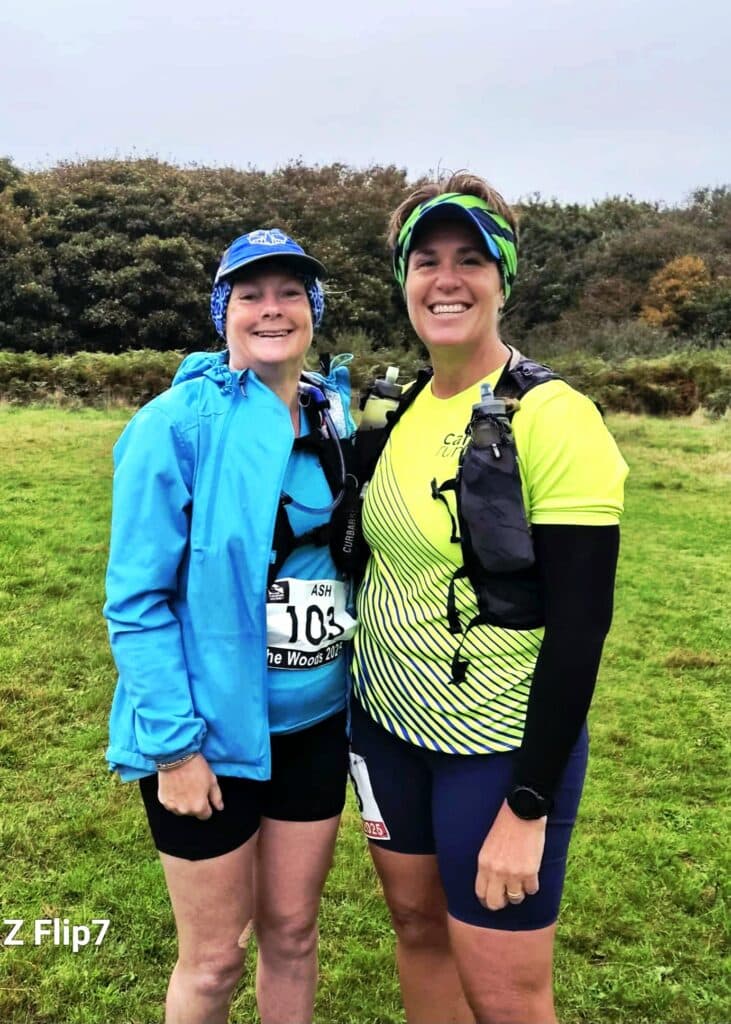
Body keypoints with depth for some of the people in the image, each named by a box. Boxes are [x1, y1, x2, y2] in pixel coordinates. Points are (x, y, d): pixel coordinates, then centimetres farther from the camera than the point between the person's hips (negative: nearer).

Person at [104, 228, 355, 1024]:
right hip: (212, 731, -5)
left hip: (315, 723, 5)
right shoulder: (179, 424, -15)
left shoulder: (334, 420, 3)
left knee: (291, 933, 20)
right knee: (214, 959, 12)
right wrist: (173, 744, -16)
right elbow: (136, 599, -15)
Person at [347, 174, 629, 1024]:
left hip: (500, 745, -6)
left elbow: (581, 621, -18)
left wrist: (528, 806, -17)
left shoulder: (551, 415, -17)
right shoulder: (396, 407, 3)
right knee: (418, 927, 21)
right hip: (387, 725, 6)